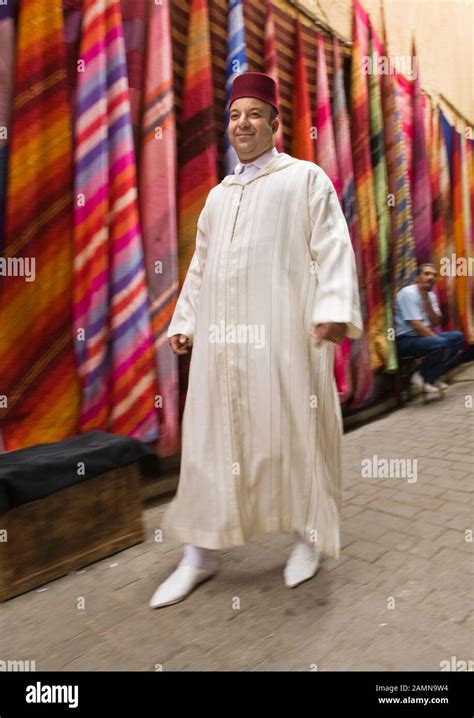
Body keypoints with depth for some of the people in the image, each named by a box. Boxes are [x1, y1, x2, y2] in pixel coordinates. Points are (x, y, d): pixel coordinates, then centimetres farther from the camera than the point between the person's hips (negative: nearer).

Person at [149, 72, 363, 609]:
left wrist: (334, 308, -19)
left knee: (293, 431, 2)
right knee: (211, 437, 4)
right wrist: (183, 322, 16)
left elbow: (333, 248, -4)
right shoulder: (218, 195, 23)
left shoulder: (305, 178, 8)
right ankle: (201, 554, 16)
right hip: (221, 337, 5)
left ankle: (309, 534, 25)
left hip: (284, 332, -5)